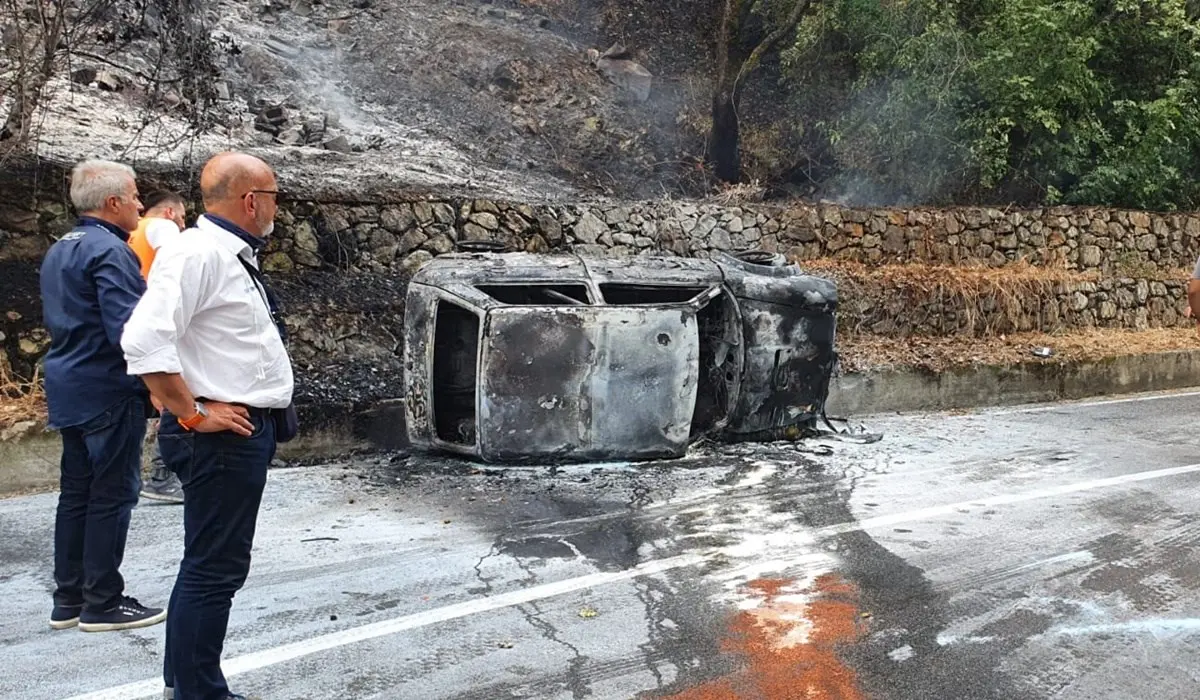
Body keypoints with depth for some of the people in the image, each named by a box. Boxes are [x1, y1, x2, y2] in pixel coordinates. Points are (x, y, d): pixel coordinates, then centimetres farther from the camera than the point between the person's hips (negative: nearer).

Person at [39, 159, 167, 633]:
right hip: (109, 393, -10)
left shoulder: (58, 251, 15)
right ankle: (103, 602, 7)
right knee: (113, 496, -1)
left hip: (69, 392, 10)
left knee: (76, 492, 14)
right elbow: (129, 330, -25)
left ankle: (68, 599, 21)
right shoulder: (110, 251, -17)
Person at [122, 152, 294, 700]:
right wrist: (194, 416, -20)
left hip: (247, 431, 10)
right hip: (221, 436, -10)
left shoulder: (232, 255, 15)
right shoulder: (198, 252, -17)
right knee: (215, 569, -2)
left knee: (211, 564, 19)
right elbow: (144, 342, -27)